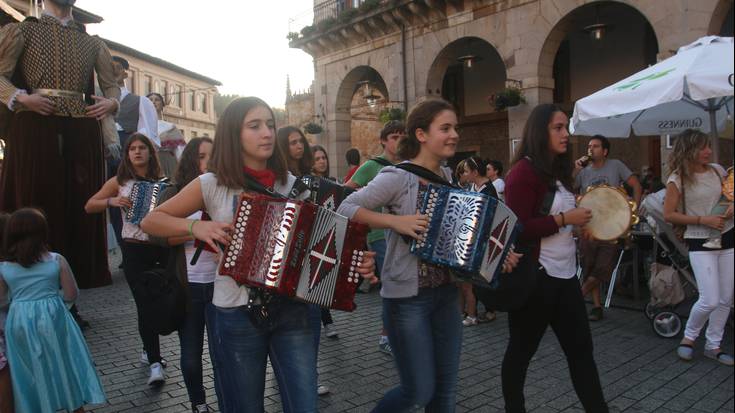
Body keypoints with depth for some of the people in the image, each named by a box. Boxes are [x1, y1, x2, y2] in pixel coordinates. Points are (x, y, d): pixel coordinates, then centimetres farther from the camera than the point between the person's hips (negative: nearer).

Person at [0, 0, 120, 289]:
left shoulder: (92, 43, 18)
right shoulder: (24, 30, 9)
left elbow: (111, 85, 18)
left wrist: (111, 103, -3)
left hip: (82, 131, 3)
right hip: (35, 127, -3)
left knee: (80, 201, 2)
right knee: (36, 201, -3)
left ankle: (76, 274, 10)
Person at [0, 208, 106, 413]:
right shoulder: (57, 260, -6)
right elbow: (71, 295, -4)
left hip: (19, 322, 1)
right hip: (52, 318, -1)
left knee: (32, 373, 16)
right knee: (65, 367, 13)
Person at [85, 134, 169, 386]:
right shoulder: (120, 181, 4)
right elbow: (89, 206, 6)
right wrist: (112, 201, -11)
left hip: (162, 247, 2)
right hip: (135, 250, -2)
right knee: (145, 305, -6)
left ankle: (149, 350, 33)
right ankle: (155, 364, 1)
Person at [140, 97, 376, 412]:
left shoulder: (293, 185, 3)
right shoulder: (211, 184, -4)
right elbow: (150, 222, 4)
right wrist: (195, 226, -14)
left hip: (292, 312, 2)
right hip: (236, 316, -1)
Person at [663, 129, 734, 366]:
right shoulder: (678, 179, -9)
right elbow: (668, 214, -12)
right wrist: (703, 219, -17)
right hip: (700, 242, -5)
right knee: (710, 300, -11)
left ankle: (713, 345, 24)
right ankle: (689, 337, 15)